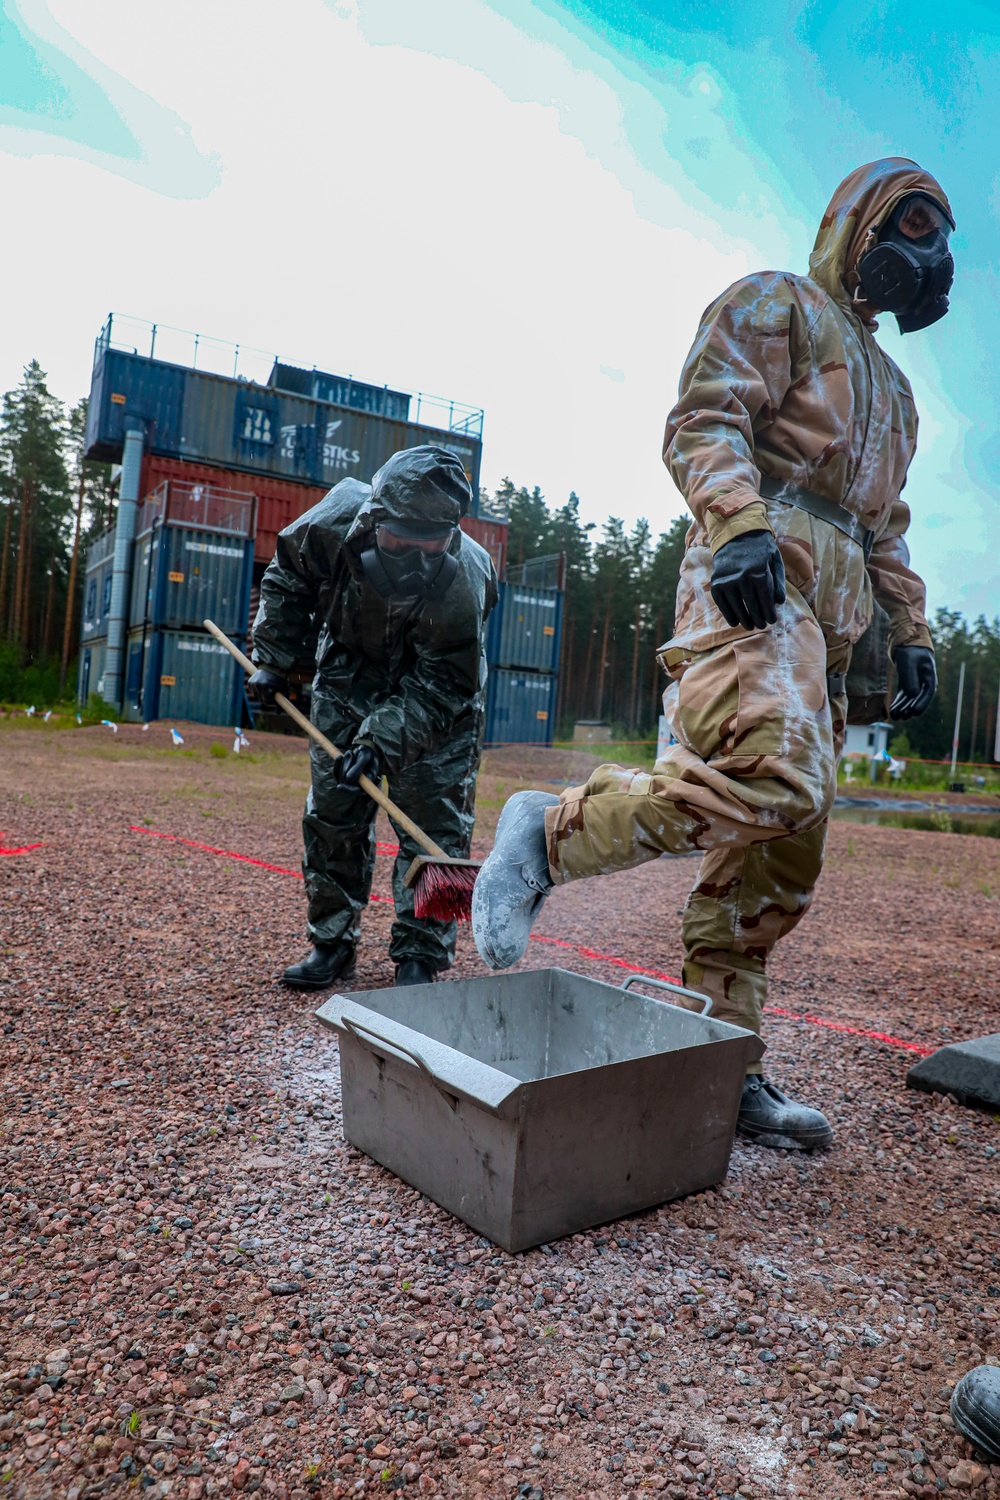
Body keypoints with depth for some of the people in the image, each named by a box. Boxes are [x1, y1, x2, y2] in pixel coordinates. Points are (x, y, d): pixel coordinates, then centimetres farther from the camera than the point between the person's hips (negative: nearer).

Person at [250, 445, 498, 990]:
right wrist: (273, 659, -3)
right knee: (332, 812, 5)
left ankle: (419, 956, 7)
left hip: (434, 701, -3)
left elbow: (439, 686, -27)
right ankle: (331, 943, 19)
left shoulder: (464, 582, -34)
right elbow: (287, 579, -3)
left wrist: (381, 740, -37)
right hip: (348, 683, 3)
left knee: (435, 824, -6)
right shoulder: (335, 521, -25)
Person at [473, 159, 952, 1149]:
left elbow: (886, 530, 34)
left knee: (778, 853, 3)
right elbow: (705, 419, -7)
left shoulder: (891, 387, 35)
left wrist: (910, 637, 22)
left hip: (826, 626, 9)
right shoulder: (775, 305, 11)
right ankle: (550, 832, -15)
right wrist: (740, 522, -25)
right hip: (754, 583, -9)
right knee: (768, 779, -34)